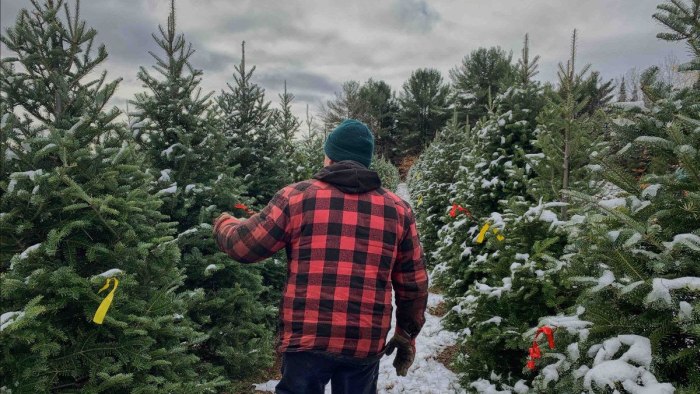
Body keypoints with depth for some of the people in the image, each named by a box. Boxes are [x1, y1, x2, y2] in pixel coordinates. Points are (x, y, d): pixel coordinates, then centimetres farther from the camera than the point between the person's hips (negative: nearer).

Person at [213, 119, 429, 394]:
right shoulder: (398, 209, 4)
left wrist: (224, 224, 25)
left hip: (307, 339, -2)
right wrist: (407, 334, 21)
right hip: (366, 344, 3)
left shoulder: (297, 197, -4)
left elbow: (242, 246, 3)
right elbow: (413, 285, 8)